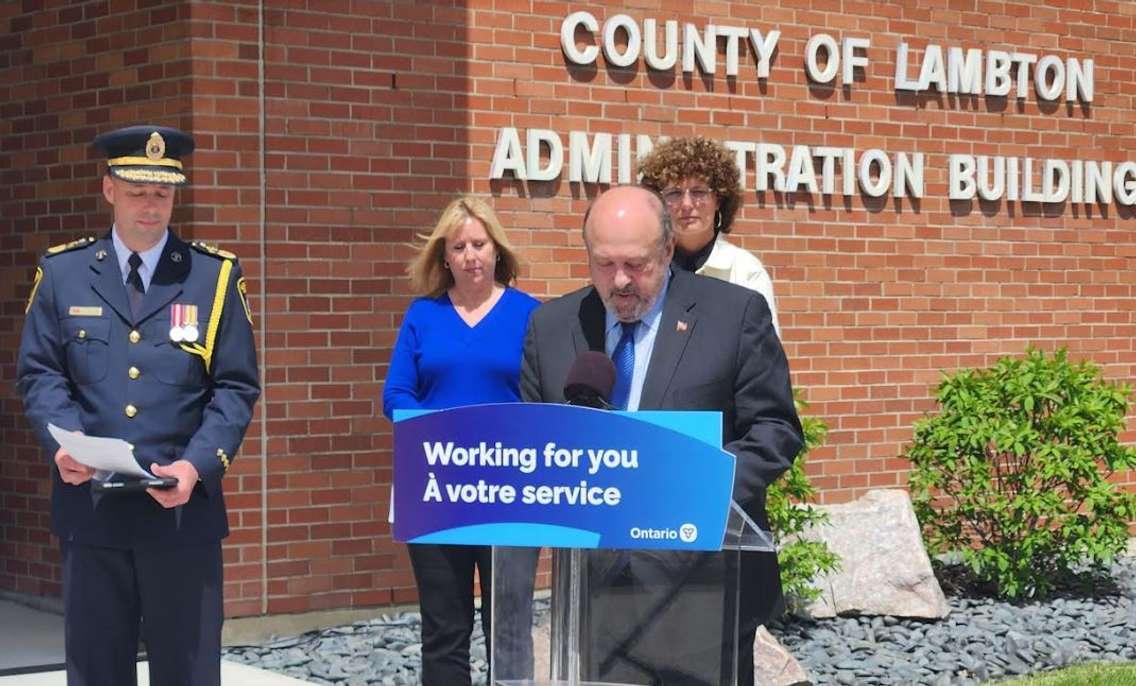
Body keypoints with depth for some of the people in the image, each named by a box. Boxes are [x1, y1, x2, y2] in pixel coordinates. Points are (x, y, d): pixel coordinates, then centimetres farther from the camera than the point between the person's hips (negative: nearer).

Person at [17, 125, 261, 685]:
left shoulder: (214, 275, 4)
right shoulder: (62, 271, 8)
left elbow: (236, 387, 0)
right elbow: (39, 372, 6)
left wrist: (196, 466, -15)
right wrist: (64, 441, -14)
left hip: (183, 508, -1)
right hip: (90, 507, 1)